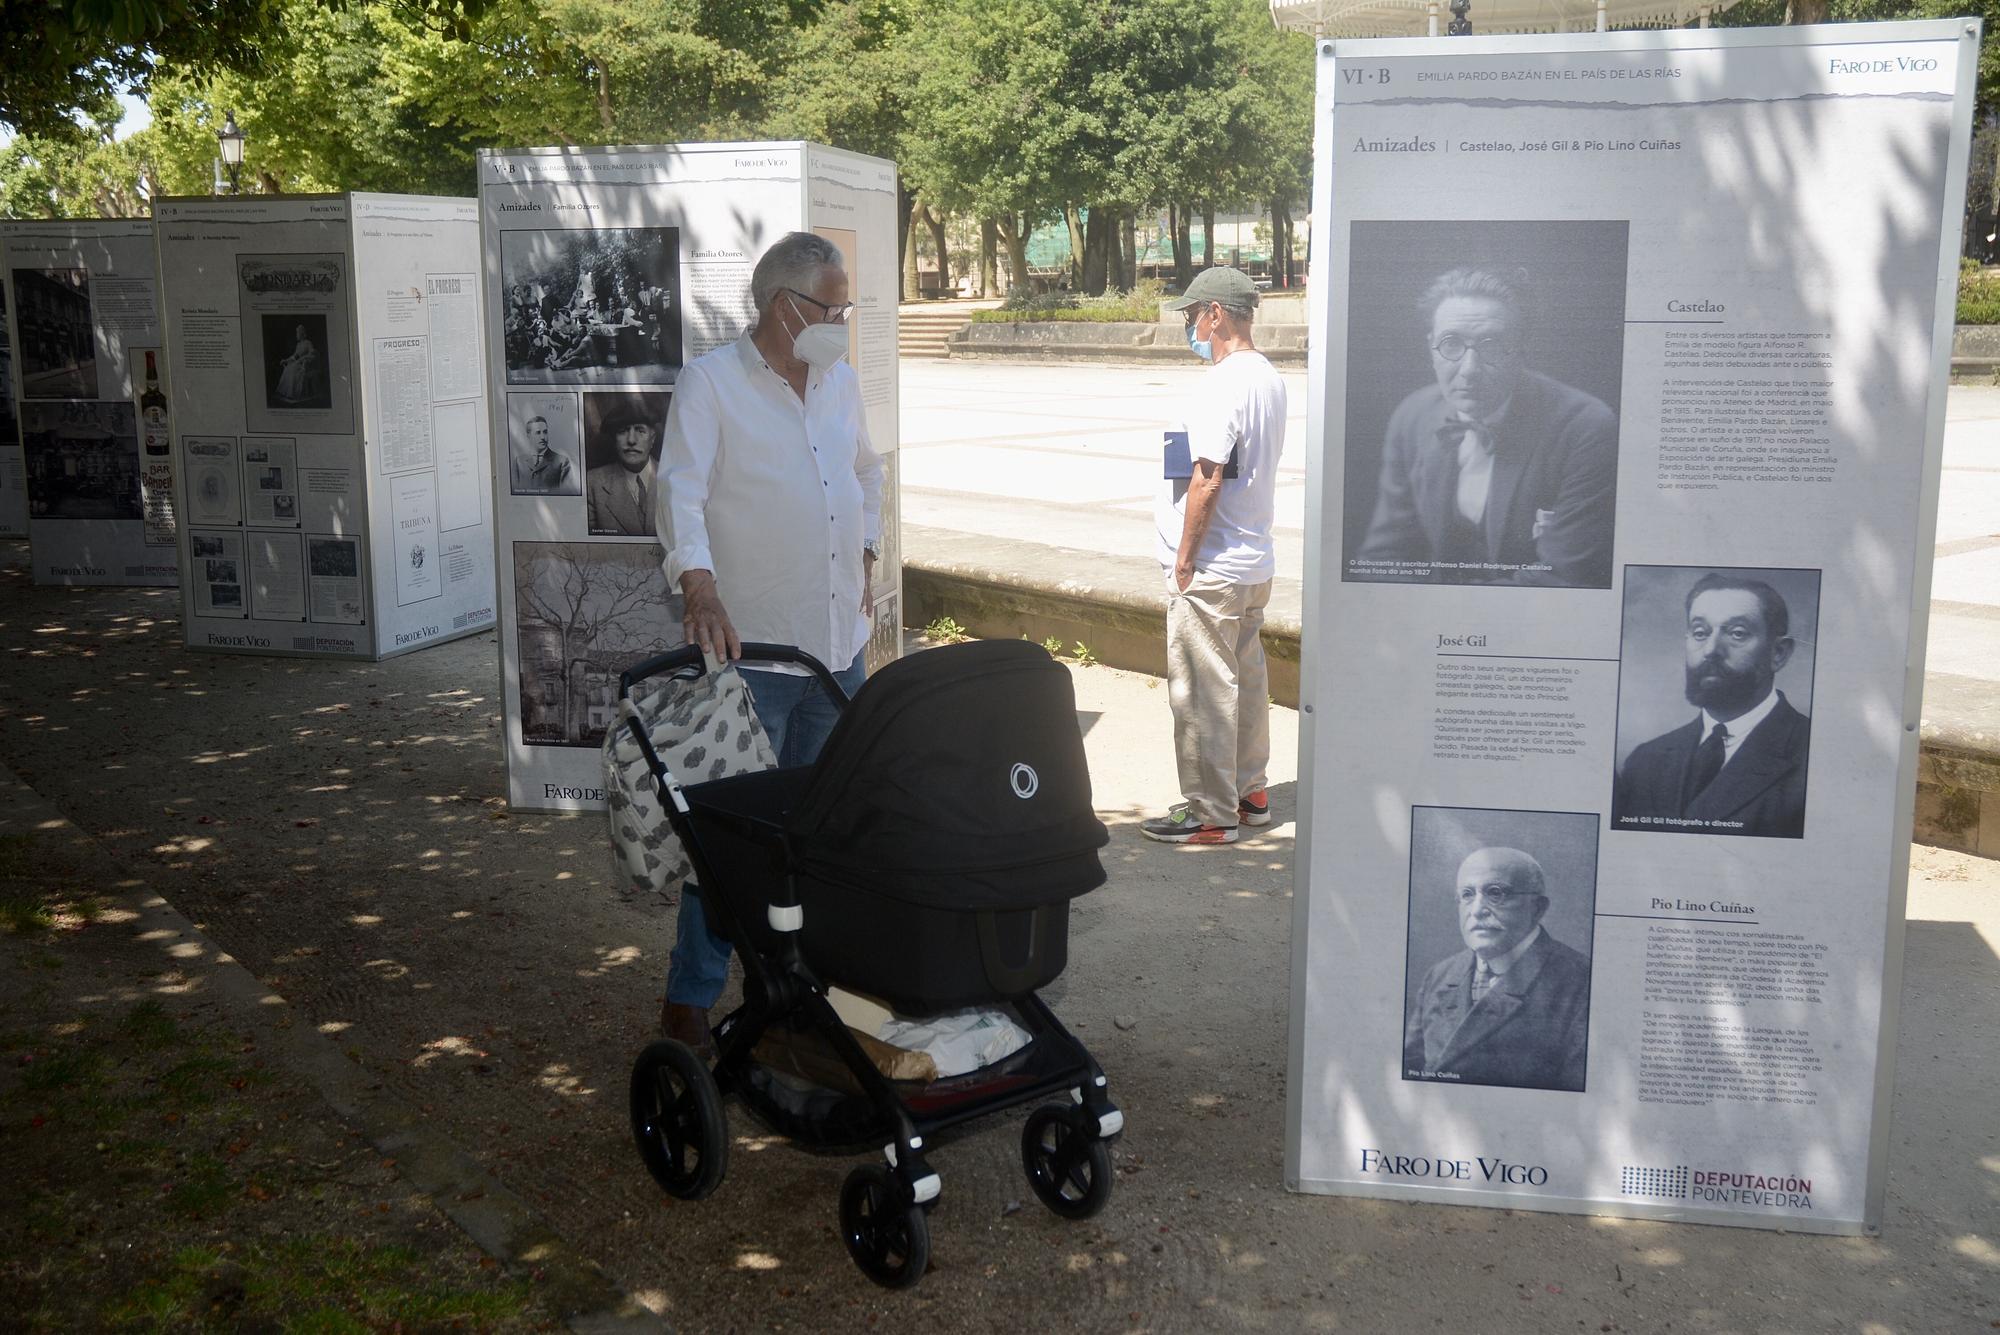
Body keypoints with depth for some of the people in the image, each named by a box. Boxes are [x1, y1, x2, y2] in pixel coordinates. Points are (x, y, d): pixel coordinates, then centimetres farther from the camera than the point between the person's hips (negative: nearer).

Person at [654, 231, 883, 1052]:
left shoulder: (840, 382, 13)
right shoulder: (710, 383, -8)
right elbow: (680, 492, -19)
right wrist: (701, 587, -33)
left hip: (837, 643, 7)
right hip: (748, 647, -7)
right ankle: (690, 1000, 8)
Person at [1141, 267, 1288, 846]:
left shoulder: (1223, 386, -20)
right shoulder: (1269, 379, 10)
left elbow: (1207, 479, -22)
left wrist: (1184, 559, -16)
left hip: (1212, 569, -10)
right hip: (1255, 561, 10)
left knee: (1201, 690, -1)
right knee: (1246, 680, 18)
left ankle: (1211, 813, 6)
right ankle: (1250, 792, 29)